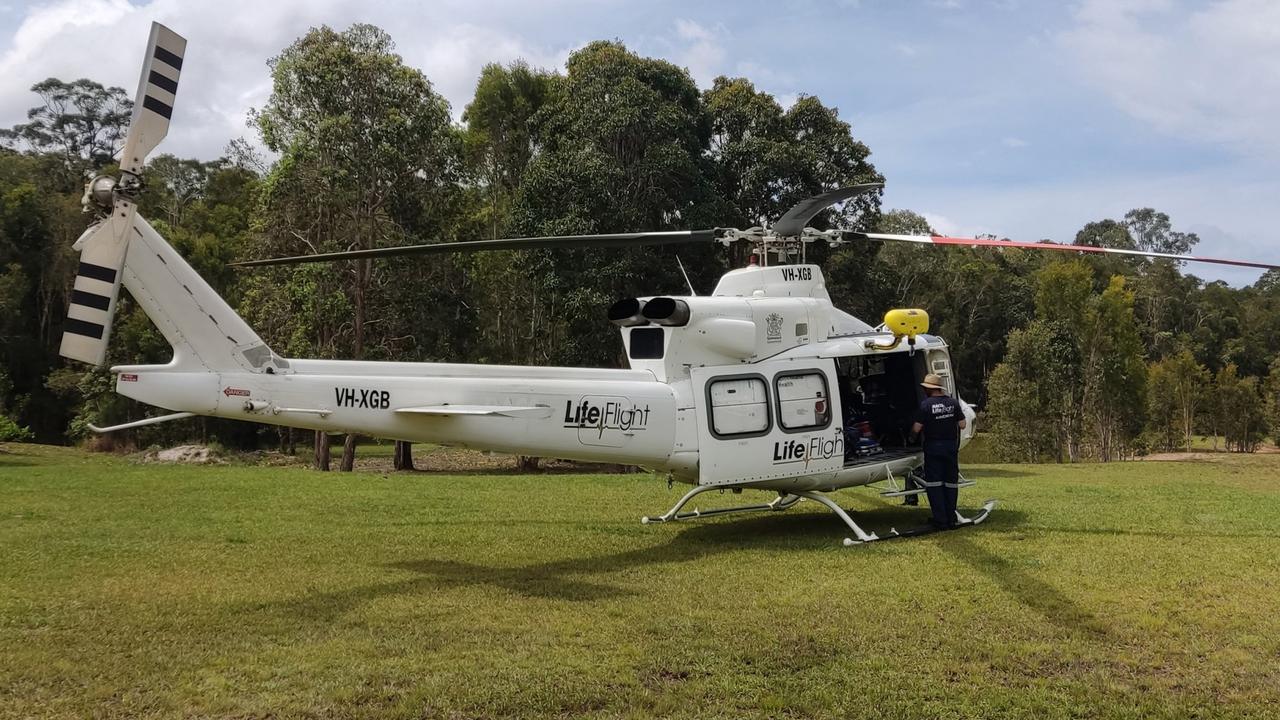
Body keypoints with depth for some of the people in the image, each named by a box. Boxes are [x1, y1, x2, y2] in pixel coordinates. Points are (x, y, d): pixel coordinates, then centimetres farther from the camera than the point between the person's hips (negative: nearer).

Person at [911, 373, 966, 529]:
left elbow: (916, 429, -12)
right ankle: (951, 519, 15)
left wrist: (911, 430, 10)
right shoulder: (953, 403, 1)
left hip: (933, 447, -4)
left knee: (934, 483, 2)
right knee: (951, 482, 12)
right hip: (951, 447, 4)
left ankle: (940, 520, -2)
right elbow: (962, 425, 2)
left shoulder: (926, 405, -11)